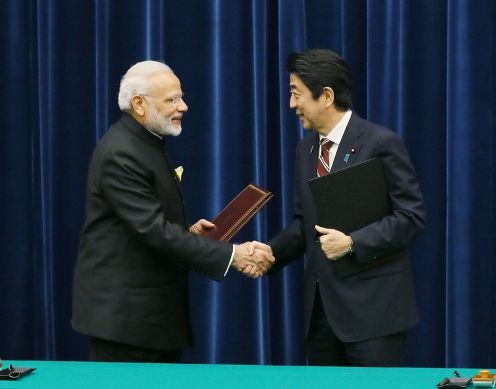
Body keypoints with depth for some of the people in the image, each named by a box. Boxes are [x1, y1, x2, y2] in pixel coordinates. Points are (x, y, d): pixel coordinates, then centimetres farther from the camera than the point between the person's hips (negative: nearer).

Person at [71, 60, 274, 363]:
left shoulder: (148, 143, 13)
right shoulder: (120, 154, -18)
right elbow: (153, 230, -25)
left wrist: (187, 233, 4)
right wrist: (231, 255, -26)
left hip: (157, 310, 10)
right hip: (123, 313, -9)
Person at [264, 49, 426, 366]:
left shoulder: (381, 143, -9)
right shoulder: (306, 149, 14)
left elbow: (412, 216, -12)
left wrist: (353, 243, -19)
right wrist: (271, 253, 0)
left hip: (372, 304, -7)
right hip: (321, 303, 7)